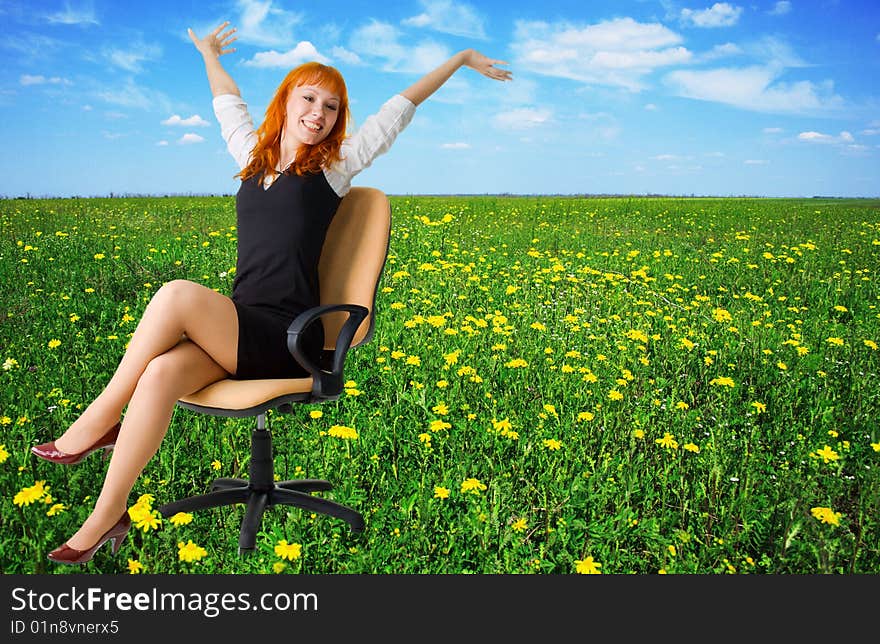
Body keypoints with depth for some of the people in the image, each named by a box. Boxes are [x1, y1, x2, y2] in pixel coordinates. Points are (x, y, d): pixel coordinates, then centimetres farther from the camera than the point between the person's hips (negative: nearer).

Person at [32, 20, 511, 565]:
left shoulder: (335, 166, 7)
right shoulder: (254, 156, 19)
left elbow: (402, 106, 11)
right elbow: (229, 103, 38)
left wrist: (462, 58, 17)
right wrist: (210, 56, 54)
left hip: (285, 340, -4)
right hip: (235, 329, 4)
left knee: (179, 294, -30)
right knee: (162, 373, -27)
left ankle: (101, 418, -14)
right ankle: (108, 515, -18)